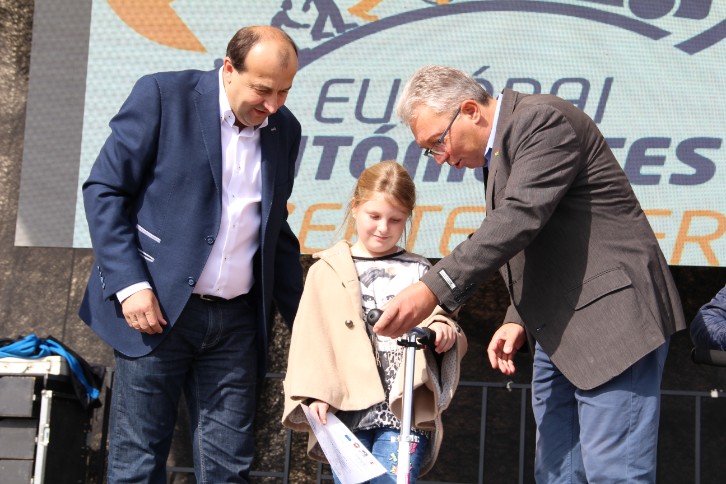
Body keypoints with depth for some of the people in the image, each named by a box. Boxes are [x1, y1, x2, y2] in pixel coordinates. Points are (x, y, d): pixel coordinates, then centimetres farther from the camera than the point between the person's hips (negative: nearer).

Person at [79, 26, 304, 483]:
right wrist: (129, 284, -14)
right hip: (157, 309, -4)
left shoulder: (284, 128, 10)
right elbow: (104, 190, -5)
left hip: (236, 321, 4)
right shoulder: (163, 96, -5)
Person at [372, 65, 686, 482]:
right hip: (557, 335, 10)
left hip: (613, 318, -10)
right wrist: (519, 321, 4)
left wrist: (433, 291, -29)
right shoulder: (497, 154, 18)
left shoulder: (544, 119, -12)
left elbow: (520, 218, -25)